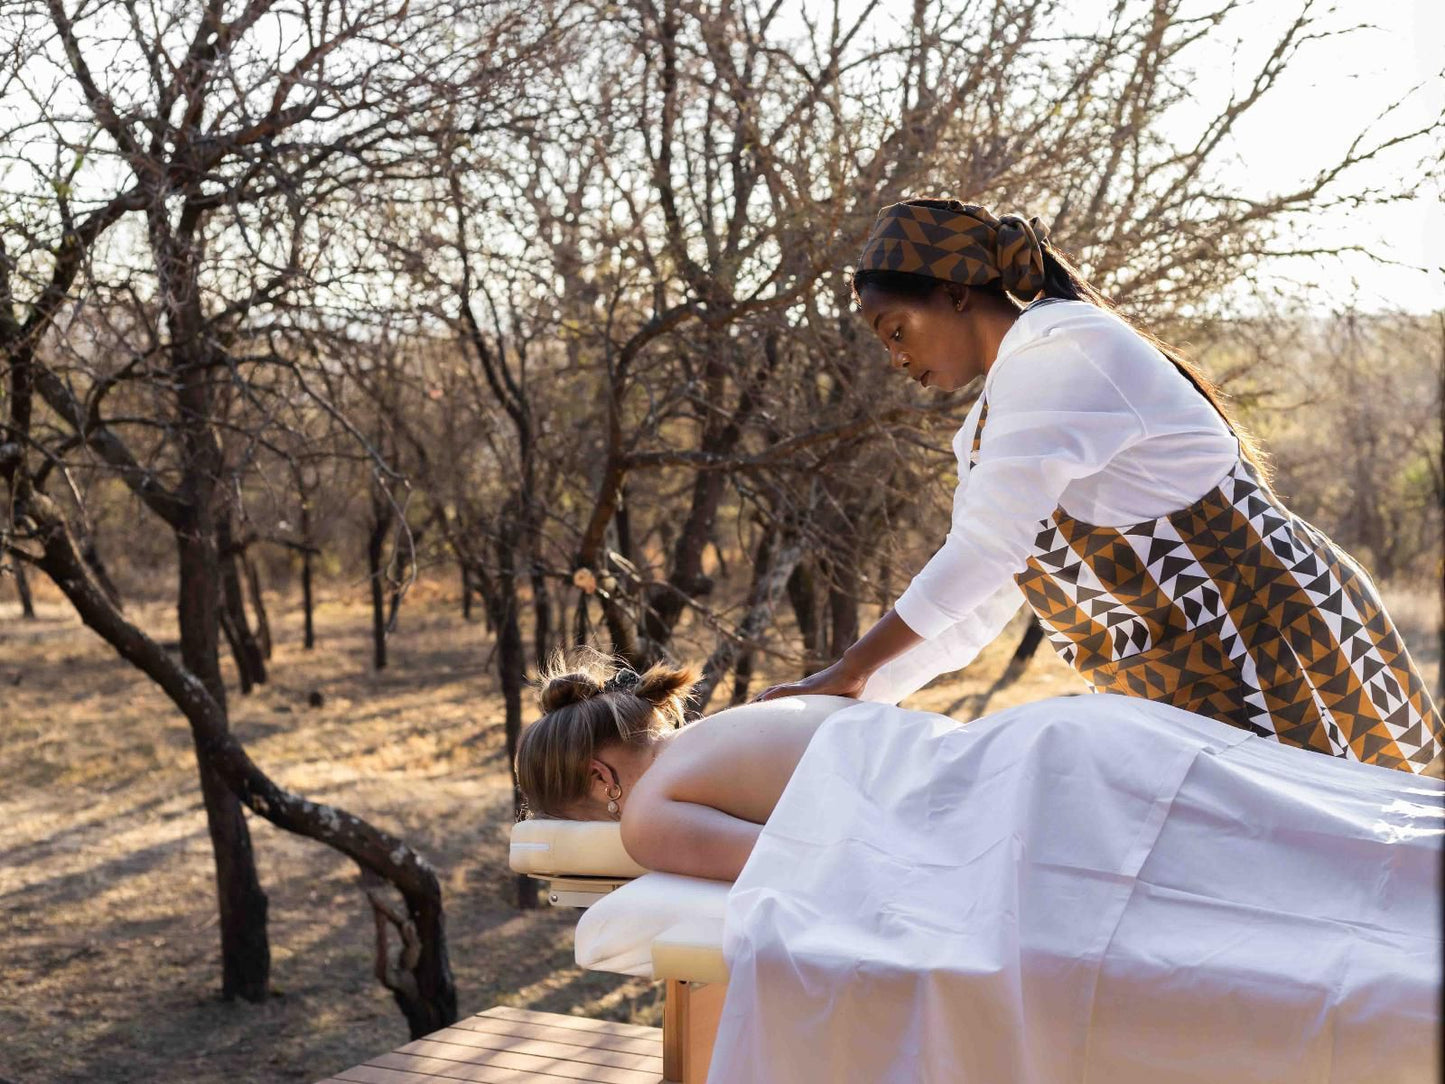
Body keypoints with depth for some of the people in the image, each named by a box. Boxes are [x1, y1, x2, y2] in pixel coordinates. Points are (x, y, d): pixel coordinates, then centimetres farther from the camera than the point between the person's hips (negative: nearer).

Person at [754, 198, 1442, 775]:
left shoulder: (1062, 353, -14)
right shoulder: (985, 432, 16)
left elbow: (984, 549, -20)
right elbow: (971, 611, 16)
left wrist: (849, 671, -13)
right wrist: (850, 700, 7)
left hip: (1274, 648, -9)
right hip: (1173, 686, 9)